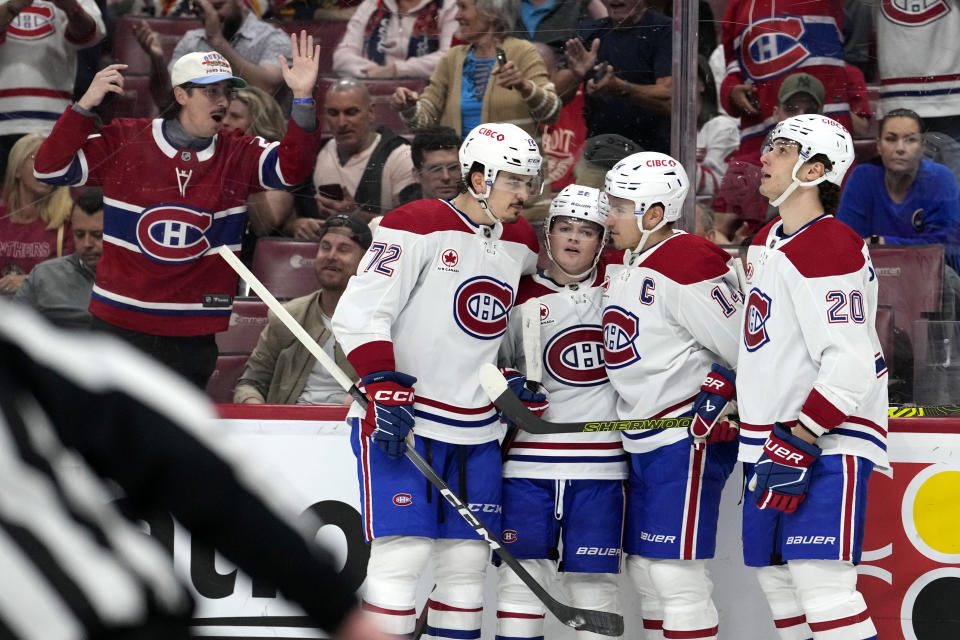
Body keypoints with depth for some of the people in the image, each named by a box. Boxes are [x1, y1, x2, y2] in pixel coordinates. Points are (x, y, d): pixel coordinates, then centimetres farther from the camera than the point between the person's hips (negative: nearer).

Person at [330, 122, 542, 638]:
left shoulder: (521, 243, 11)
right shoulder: (418, 227, -11)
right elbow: (358, 312, -15)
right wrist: (384, 387, -22)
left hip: (476, 430, 7)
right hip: (400, 420, -7)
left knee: (467, 557, 6)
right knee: (404, 550, -13)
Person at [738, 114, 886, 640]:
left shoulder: (830, 250, -16)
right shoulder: (765, 244, 15)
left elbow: (850, 365, -23)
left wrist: (799, 442, -24)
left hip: (827, 443, -10)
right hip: (774, 442, 10)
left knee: (819, 584, -20)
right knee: (775, 577, 11)